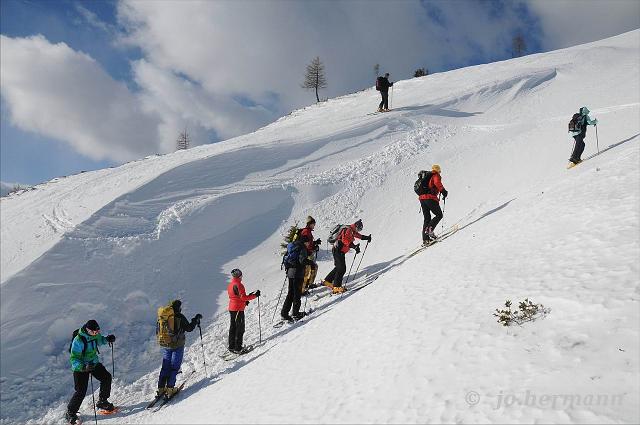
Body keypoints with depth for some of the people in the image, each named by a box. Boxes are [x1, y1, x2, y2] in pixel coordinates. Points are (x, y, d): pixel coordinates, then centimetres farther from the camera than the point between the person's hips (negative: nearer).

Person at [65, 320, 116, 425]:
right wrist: (83, 367, -45)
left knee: (106, 377, 1)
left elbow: (99, 340, 18)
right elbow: (74, 359, -30)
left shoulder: (94, 335, -8)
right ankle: (70, 413, 11)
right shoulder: (78, 341, -29)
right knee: (81, 391, -9)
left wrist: (107, 339, -3)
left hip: (94, 363, 7)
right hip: (81, 367, -7)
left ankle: (102, 401, 21)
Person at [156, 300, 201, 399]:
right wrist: (196, 320, 5)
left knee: (165, 366, 13)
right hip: (177, 345, -5)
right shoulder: (179, 317, -14)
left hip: (165, 345, 5)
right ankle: (170, 389, -4)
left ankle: (161, 388, 11)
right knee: (174, 366, 2)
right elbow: (189, 328, -7)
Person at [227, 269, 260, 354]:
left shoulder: (230, 284, 10)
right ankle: (238, 349, 0)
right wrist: (255, 295, -14)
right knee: (240, 329, -2)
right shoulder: (238, 285, -19)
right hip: (238, 309, -9)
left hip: (231, 308, 9)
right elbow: (243, 297, -22)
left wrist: (244, 301, 17)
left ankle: (231, 347, 23)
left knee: (233, 328, 16)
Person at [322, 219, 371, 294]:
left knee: (338, 267, 17)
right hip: (338, 250, -10)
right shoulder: (348, 229, -14)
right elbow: (345, 240, -28)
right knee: (342, 269, -13)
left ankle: (327, 281, 25)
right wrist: (354, 246, -32)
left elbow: (359, 236, 34)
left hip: (339, 251, 10)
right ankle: (336, 287, -16)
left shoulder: (352, 231, 17)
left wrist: (366, 238, 22)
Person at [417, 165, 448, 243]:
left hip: (422, 198, 8)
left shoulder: (425, 177, 25)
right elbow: (437, 183, -19)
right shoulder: (436, 176, 3)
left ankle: (425, 238, 6)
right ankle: (429, 230, -17)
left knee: (427, 218, 11)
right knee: (439, 215, 3)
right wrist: (443, 191, -17)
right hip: (430, 198, -7)